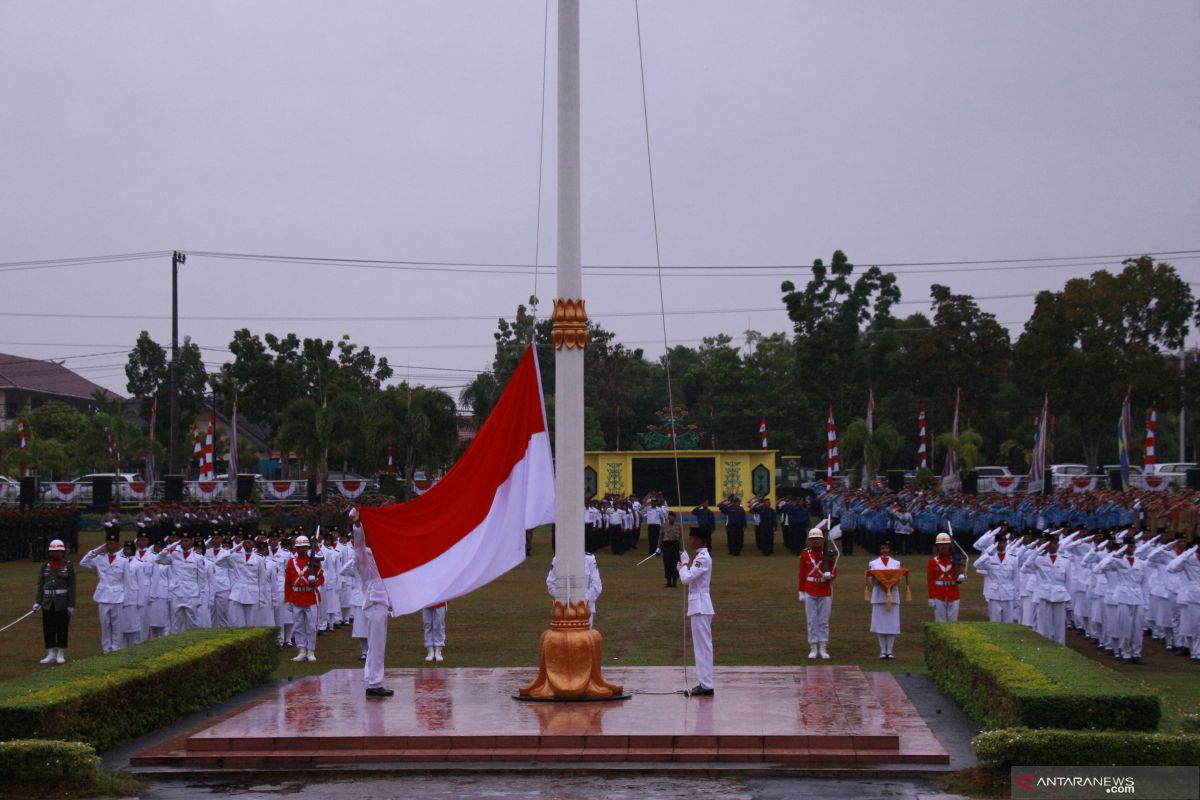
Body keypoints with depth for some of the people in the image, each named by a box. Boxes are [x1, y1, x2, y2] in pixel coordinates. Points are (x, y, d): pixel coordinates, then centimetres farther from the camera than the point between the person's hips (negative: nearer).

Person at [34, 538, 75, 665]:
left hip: (62, 603, -3)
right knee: (48, 629, 4)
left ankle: (61, 655, 10)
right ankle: (51, 655, 12)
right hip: (48, 603, 3)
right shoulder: (45, 566, 6)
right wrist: (37, 602, -1)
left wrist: (71, 605, -9)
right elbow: (40, 585, 7)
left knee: (62, 629, 1)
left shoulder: (68, 566, -2)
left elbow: (72, 586, -4)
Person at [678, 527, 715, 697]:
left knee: (703, 646, -8)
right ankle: (704, 683, 17)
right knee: (701, 646, 12)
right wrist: (685, 566, 7)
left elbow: (686, 578, -21)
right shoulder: (700, 556, 14)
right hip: (697, 605, 10)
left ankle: (707, 685, -6)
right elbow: (691, 578, 20)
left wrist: (683, 567, -4)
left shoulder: (703, 558, -16)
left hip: (700, 606, -10)